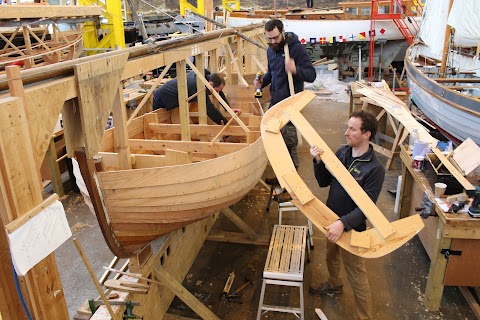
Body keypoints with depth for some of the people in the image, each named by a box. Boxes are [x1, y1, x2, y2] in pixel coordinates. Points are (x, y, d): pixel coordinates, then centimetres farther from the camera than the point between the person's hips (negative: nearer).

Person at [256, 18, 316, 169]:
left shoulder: (297, 48, -15)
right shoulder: (270, 49, 8)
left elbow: (311, 75, -19)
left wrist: (295, 70, -38)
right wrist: (262, 82, 3)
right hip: (275, 101, 8)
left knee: (289, 141, -2)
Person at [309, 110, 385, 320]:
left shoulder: (375, 168, -24)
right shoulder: (342, 152, -6)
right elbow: (324, 182, -1)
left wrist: (343, 223, -37)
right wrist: (318, 161, -17)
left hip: (351, 228, -7)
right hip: (331, 221, 7)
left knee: (356, 276, 7)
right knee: (331, 257, 31)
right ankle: (334, 285, 60)